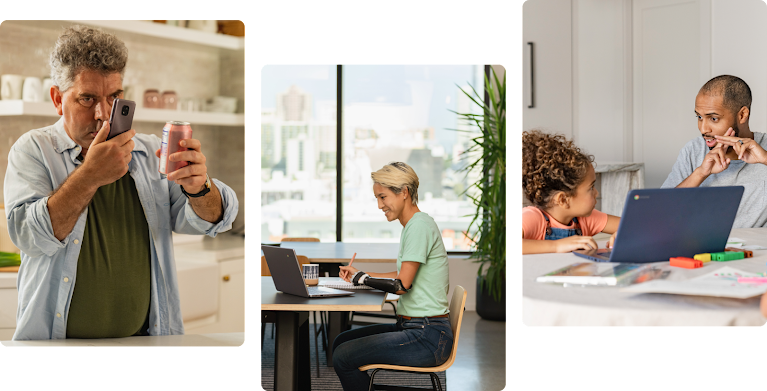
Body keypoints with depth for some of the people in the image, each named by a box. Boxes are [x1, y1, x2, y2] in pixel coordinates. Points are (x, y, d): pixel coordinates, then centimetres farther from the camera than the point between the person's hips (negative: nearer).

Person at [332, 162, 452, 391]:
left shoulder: (419, 225, -16)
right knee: (340, 342, 13)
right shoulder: (412, 225, 14)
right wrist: (359, 274, 16)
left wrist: (361, 278, -6)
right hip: (412, 327, 10)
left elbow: (402, 285, -20)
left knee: (343, 357, -13)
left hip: (427, 338, -10)